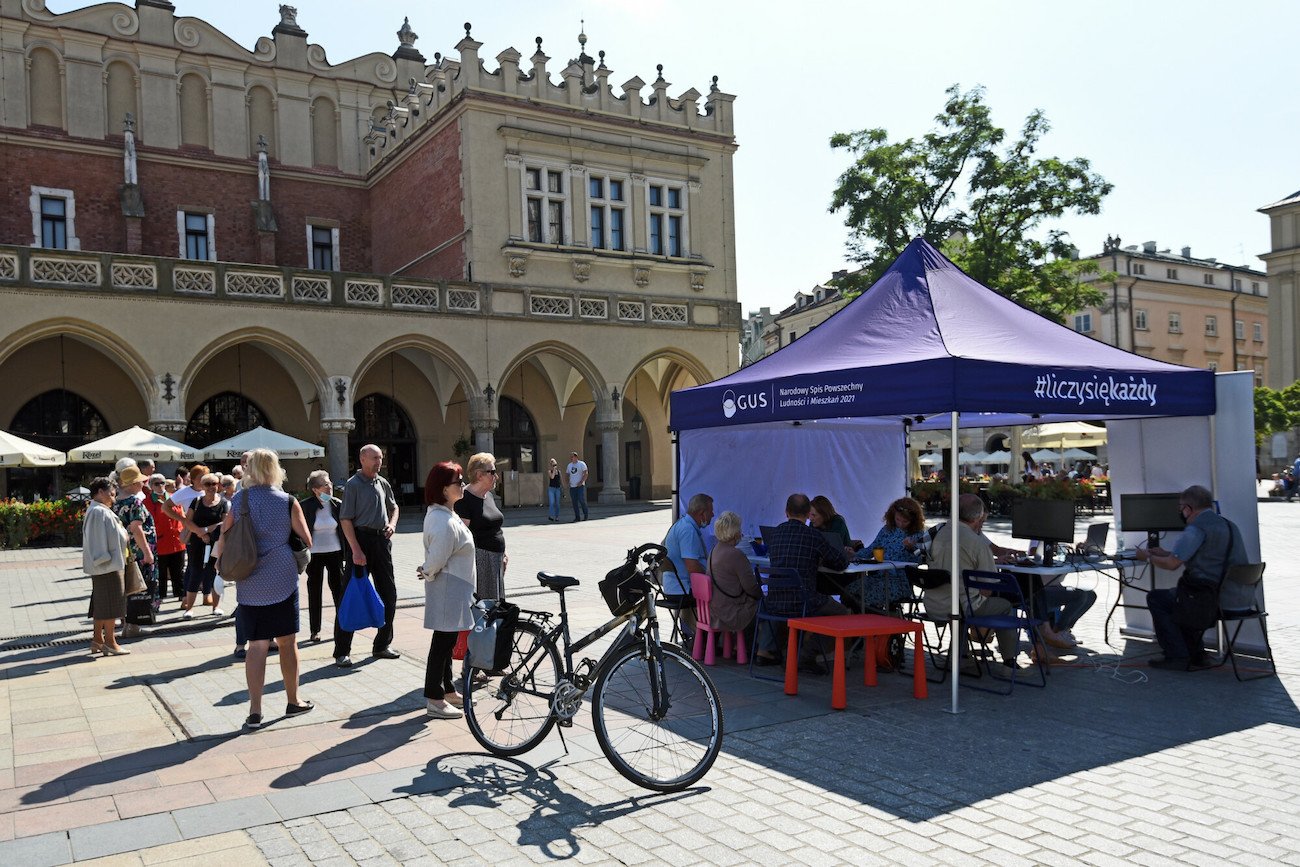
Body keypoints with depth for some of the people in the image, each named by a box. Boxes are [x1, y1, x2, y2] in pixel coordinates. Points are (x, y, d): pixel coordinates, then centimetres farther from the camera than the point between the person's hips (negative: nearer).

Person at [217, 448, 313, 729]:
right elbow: (307, 541, 1)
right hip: (283, 579, -2)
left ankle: (254, 711, 1)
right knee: (287, 642, 10)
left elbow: (222, 542, 4)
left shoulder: (238, 501, 1)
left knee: (257, 644, 5)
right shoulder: (288, 502, -5)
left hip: (250, 584, 2)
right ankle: (293, 702, 21)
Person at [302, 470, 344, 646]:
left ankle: (341, 629, 10)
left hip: (334, 553, 1)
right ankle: (315, 630, 22)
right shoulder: (307, 507, -8)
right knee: (314, 592, 10)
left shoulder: (338, 504, -2)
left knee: (339, 591, -1)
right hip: (314, 554, -1)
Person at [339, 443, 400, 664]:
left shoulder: (383, 483, 11)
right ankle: (342, 652, 2)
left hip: (382, 539, 7)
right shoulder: (353, 485, -8)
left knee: (388, 593, 10)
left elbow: (393, 507, 28)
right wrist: (356, 550, -19)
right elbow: (345, 519, -13)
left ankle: (382, 645, 24)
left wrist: (392, 523, 6)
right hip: (361, 539, -7)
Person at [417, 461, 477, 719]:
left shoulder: (441, 514, 10)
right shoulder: (445, 522, -24)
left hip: (453, 590, 10)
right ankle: (434, 700, 6)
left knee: (447, 641, 19)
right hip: (448, 589, -10)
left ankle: (447, 690, 32)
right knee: (443, 642, -2)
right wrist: (428, 573, -3)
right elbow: (436, 560, -21)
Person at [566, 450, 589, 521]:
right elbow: (567, 474, 22)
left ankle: (585, 515, 3)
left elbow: (585, 474, -8)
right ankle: (577, 517, 8)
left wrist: (581, 482, -18)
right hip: (572, 486, 5)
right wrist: (568, 482, 5)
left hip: (580, 486, -5)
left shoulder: (581, 464, -2)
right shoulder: (569, 465, 15)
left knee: (581, 500, -12)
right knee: (574, 502, 3)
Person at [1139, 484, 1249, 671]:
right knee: (1176, 595, 29)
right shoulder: (1228, 524, 17)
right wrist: (1165, 553, 32)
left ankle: (1177, 658, 6)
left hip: (1219, 600, -9)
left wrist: (1148, 556, 7)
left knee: (1156, 598, 6)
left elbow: (1172, 564, -12)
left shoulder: (1197, 528, -13)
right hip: (1243, 598, 9)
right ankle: (1195, 656, 28)